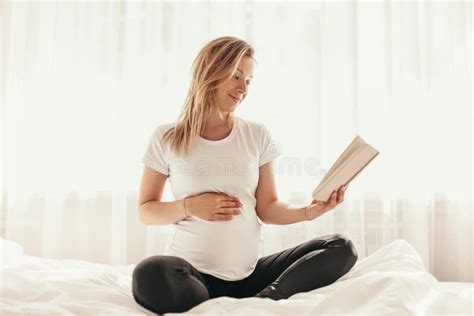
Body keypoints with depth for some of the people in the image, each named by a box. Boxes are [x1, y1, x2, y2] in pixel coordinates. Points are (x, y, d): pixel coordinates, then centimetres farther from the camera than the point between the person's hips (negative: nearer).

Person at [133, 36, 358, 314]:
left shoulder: (257, 136, 6)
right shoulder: (167, 139, -1)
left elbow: (267, 207, 5)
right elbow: (146, 210, 5)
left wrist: (308, 211, -14)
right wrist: (189, 207, -14)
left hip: (249, 273, 3)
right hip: (194, 273, -2)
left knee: (342, 248, -13)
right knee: (150, 275, -37)